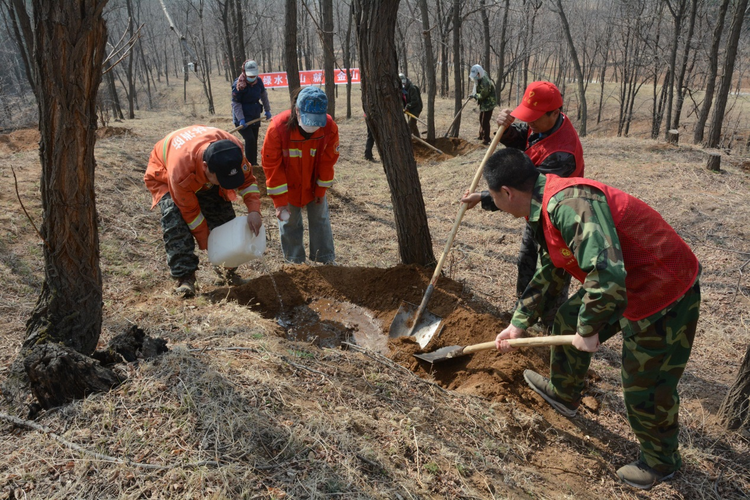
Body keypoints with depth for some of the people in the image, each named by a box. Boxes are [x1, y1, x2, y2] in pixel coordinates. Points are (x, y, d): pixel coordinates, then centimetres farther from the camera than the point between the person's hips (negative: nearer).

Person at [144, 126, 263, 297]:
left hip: (204, 178, 5)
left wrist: (254, 210, -32)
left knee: (224, 217, -5)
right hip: (165, 175, -4)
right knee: (176, 220, -27)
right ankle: (185, 277, -20)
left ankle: (228, 271, 10)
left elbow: (247, 178, -17)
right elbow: (189, 210, -28)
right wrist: (204, 242, -17)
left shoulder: (233, 149, -36)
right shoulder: (180, 169, -45)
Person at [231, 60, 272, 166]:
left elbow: (264, 95, 17)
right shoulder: (238, 84, -16)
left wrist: (267, 110, 18)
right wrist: (241, 119, -23)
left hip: (255, 117, 6)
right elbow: (235, 103, -15)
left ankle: (254, 163, 24)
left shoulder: (258, 81, 0)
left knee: (254, 140, 12)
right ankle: (250, 165, -9)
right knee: (250, 140, -17)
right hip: (243, 119, -6)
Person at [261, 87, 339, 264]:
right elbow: (272, 165, -23)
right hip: (289, 185, -2)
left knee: (320, 220, 10)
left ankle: (326, 261, 24)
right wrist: (280, 201, -23)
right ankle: (295, 263, 24)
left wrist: (321, 189, -4)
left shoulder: (330, 127, -24)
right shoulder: (278, 127, -31)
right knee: (289, 223, 8)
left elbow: (328, 160, -9)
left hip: (314, 185, 2)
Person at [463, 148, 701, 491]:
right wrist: (518, 324, 19)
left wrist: (589, 330, -22)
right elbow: (547, 274, 16)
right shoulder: (545, 210, 3)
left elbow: (608, 276, -40)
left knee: (646, 389, 5)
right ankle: (564, 393, 46)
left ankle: (660, 462, 33)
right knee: (568, 321, 21)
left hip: (665, 297, -9)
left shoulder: (570, 204, -32)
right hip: (625, 283, 10)